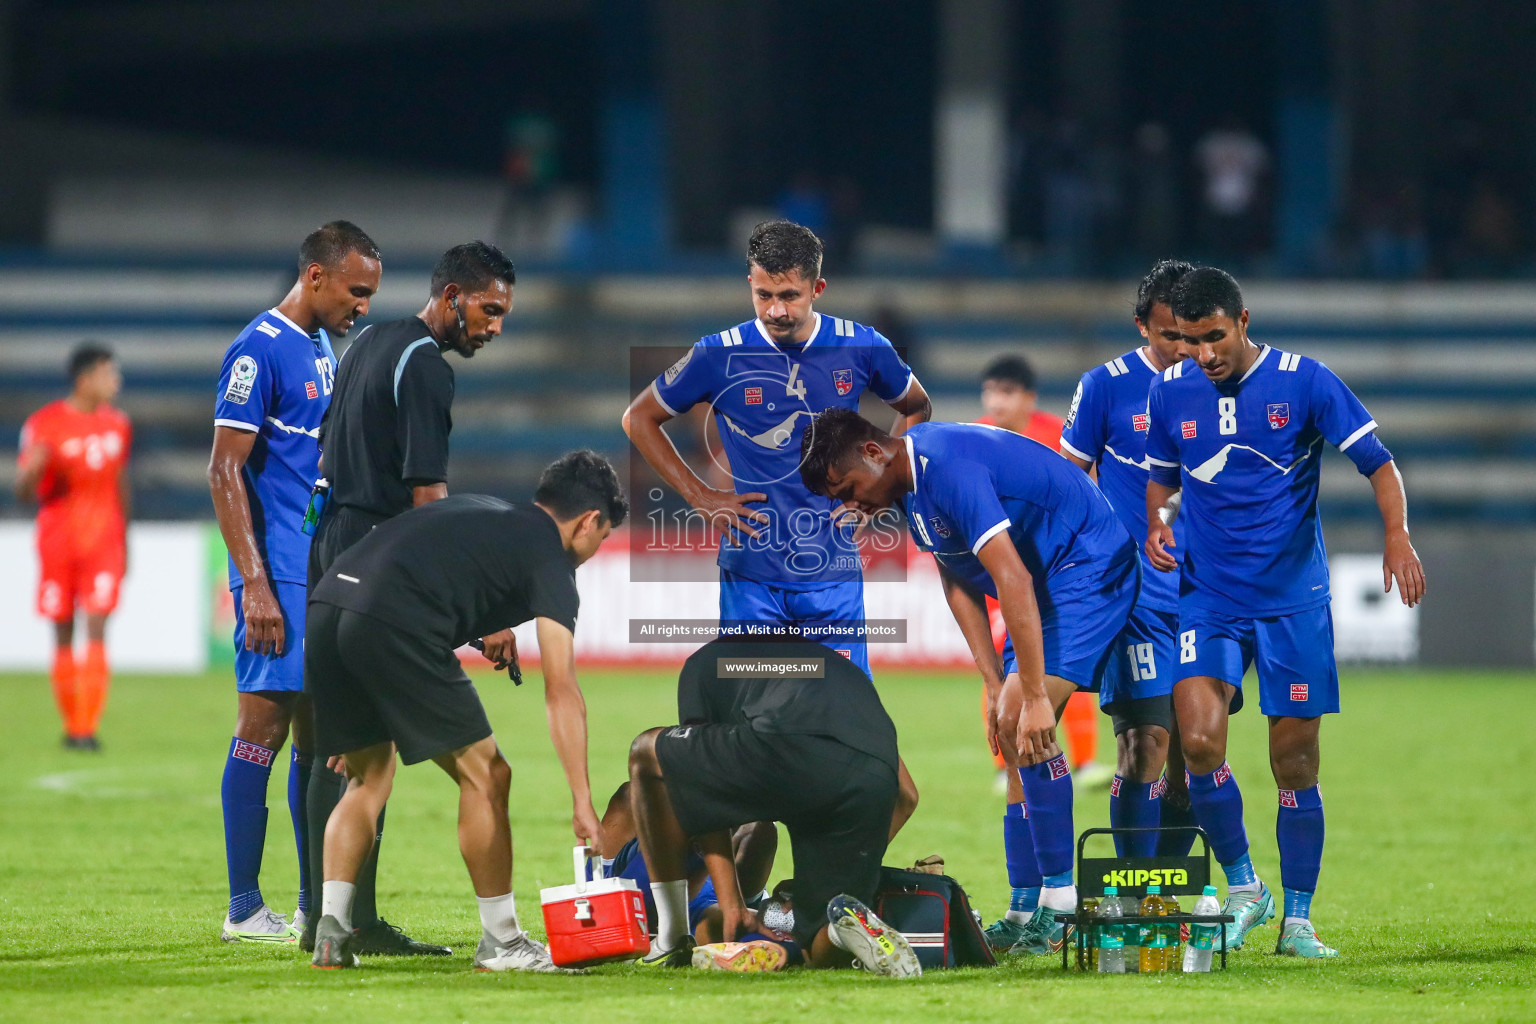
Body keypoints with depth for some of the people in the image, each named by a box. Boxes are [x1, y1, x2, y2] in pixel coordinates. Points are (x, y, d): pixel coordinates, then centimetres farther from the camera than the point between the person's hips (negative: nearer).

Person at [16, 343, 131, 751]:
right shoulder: (44, 424, -5)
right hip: (58, 541, -2)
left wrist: (125, 542, 21)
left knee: (96, 629, -11)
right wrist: (33, 470, -27)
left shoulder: (117, 424, 9)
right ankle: (71, 726, 18)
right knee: (62, 636, 5)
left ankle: (87, 728, -14)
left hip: (104, 539, 2)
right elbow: (23, 492, -4)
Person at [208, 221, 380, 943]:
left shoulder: (325, 352, 17)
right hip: (280, 578, -9)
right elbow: (224, 472, -15)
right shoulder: (259, 351, -11)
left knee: (317, 731, 10)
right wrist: (255, 585, -20)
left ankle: (318, 905, 13)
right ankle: (244, 909, -4)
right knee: (264, 723, -7)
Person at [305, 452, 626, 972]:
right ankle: (500, 941, 12)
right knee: (485, 776, 7)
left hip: (326, 605, 8)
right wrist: (582, 802, -1)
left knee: (368, 779, 23)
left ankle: (332, 934, 12)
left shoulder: (477, 511, 32)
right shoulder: (547, 554, 10)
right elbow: (561, 690, 1)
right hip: (394, 626, -8)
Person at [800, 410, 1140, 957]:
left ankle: (1060, 905, -17)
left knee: (1026, 728, -19)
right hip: (1048, 584, 10)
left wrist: (1033, 696, -29)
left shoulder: (949, 469, -27)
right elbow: (957, 582, 11)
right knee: (1009, 730, 5)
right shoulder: (909, 483, 5)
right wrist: (996, 685, 4)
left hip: (1090, 568, -10)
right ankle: (1031, 905, 7)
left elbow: (1012, 579, -30)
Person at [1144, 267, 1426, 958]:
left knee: (1295, 763, 0)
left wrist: (1398, 535, -22)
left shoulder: (1305, 382, -6)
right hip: (1208, 598, 1)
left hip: (1295, 601, -1)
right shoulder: (1170, 392, 3)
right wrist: (1155, 526, -2)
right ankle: (1242, 888, 2)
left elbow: (1378, 462, -5)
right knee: (1199, 742, -18)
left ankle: (1297, 920, 13)